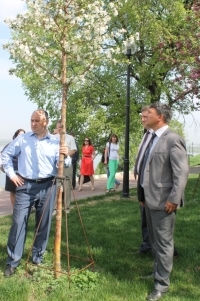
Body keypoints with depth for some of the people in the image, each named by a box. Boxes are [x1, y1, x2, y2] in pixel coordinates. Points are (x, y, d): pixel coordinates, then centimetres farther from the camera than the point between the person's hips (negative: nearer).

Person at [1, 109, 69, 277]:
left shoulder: (55, 142, 3)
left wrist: (65, 157, -20)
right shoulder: (22, 139, 4)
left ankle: (38, 257, 27)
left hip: (47, 186, 1)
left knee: (44, 224, 9)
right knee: (19, 222, -3)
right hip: (25, 186, 0)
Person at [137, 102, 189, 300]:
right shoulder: (153, 138, 13)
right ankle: (158, 272, 38)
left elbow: (182, 172, -19)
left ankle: (161, 284, 17)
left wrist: (174, 199, -20)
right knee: (154, 241, 21)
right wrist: (142, 194, 14)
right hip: (150, 199, 9)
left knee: (163, 243, 4)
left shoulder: (173, 139, -15)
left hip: (163, 201, -9)